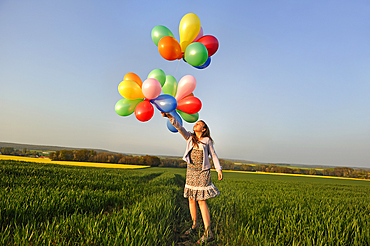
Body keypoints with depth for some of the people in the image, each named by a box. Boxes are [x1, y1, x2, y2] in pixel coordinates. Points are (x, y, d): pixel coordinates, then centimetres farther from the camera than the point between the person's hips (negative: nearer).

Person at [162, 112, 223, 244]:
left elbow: (213, 155, 6)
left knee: (201, 201, -8)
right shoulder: (189, 137, 6)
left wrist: (219, 169, -1)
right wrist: (170, 117, -22)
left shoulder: (207, 140, -1)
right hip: (191, 171, 4)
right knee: (191, 199, 10)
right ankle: (194, 225, 29)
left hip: (203, 172, -4)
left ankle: (208, 232, -3)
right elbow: (179, 127, -8)